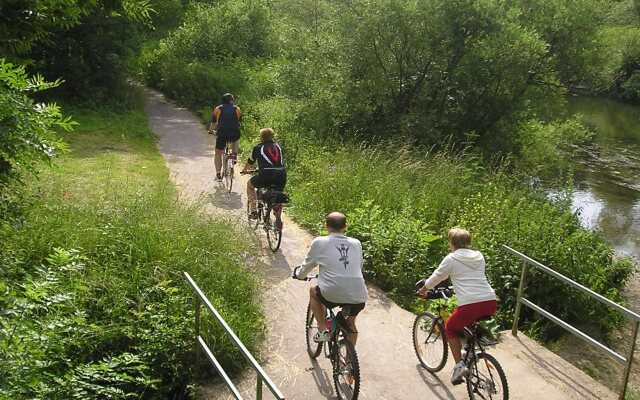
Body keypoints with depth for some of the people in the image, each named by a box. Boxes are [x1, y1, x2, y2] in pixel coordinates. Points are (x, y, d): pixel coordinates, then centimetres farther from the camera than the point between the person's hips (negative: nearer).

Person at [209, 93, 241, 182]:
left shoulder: (218, 109, 11)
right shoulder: (237, 109, 12)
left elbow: (213, 122, 19)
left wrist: (211, 131, 38)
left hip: (222, 134, -1)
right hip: (235, 134, 1)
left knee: (218, 154, 15)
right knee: (235, 140, 39)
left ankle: (218, 174, 6)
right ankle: (234, 154, 16)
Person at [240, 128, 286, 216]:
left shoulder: (258, 147, 12)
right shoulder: (278, 147, 21)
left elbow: (250, 162, 25)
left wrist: (244, 170, 46)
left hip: (266, 176, -3)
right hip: (281, 177, 3)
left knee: (250, 184, 26)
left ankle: (253, 210, 17)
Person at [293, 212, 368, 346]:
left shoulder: (319, 242, 5)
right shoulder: (356, 243, 12)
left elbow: (306, 267, 17)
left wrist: (298, 274, 39)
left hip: (332, 294, -3)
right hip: (359, 297, 3)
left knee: (313, 290, 31)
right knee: (351, 323, 33)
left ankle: (322, 330, 22)